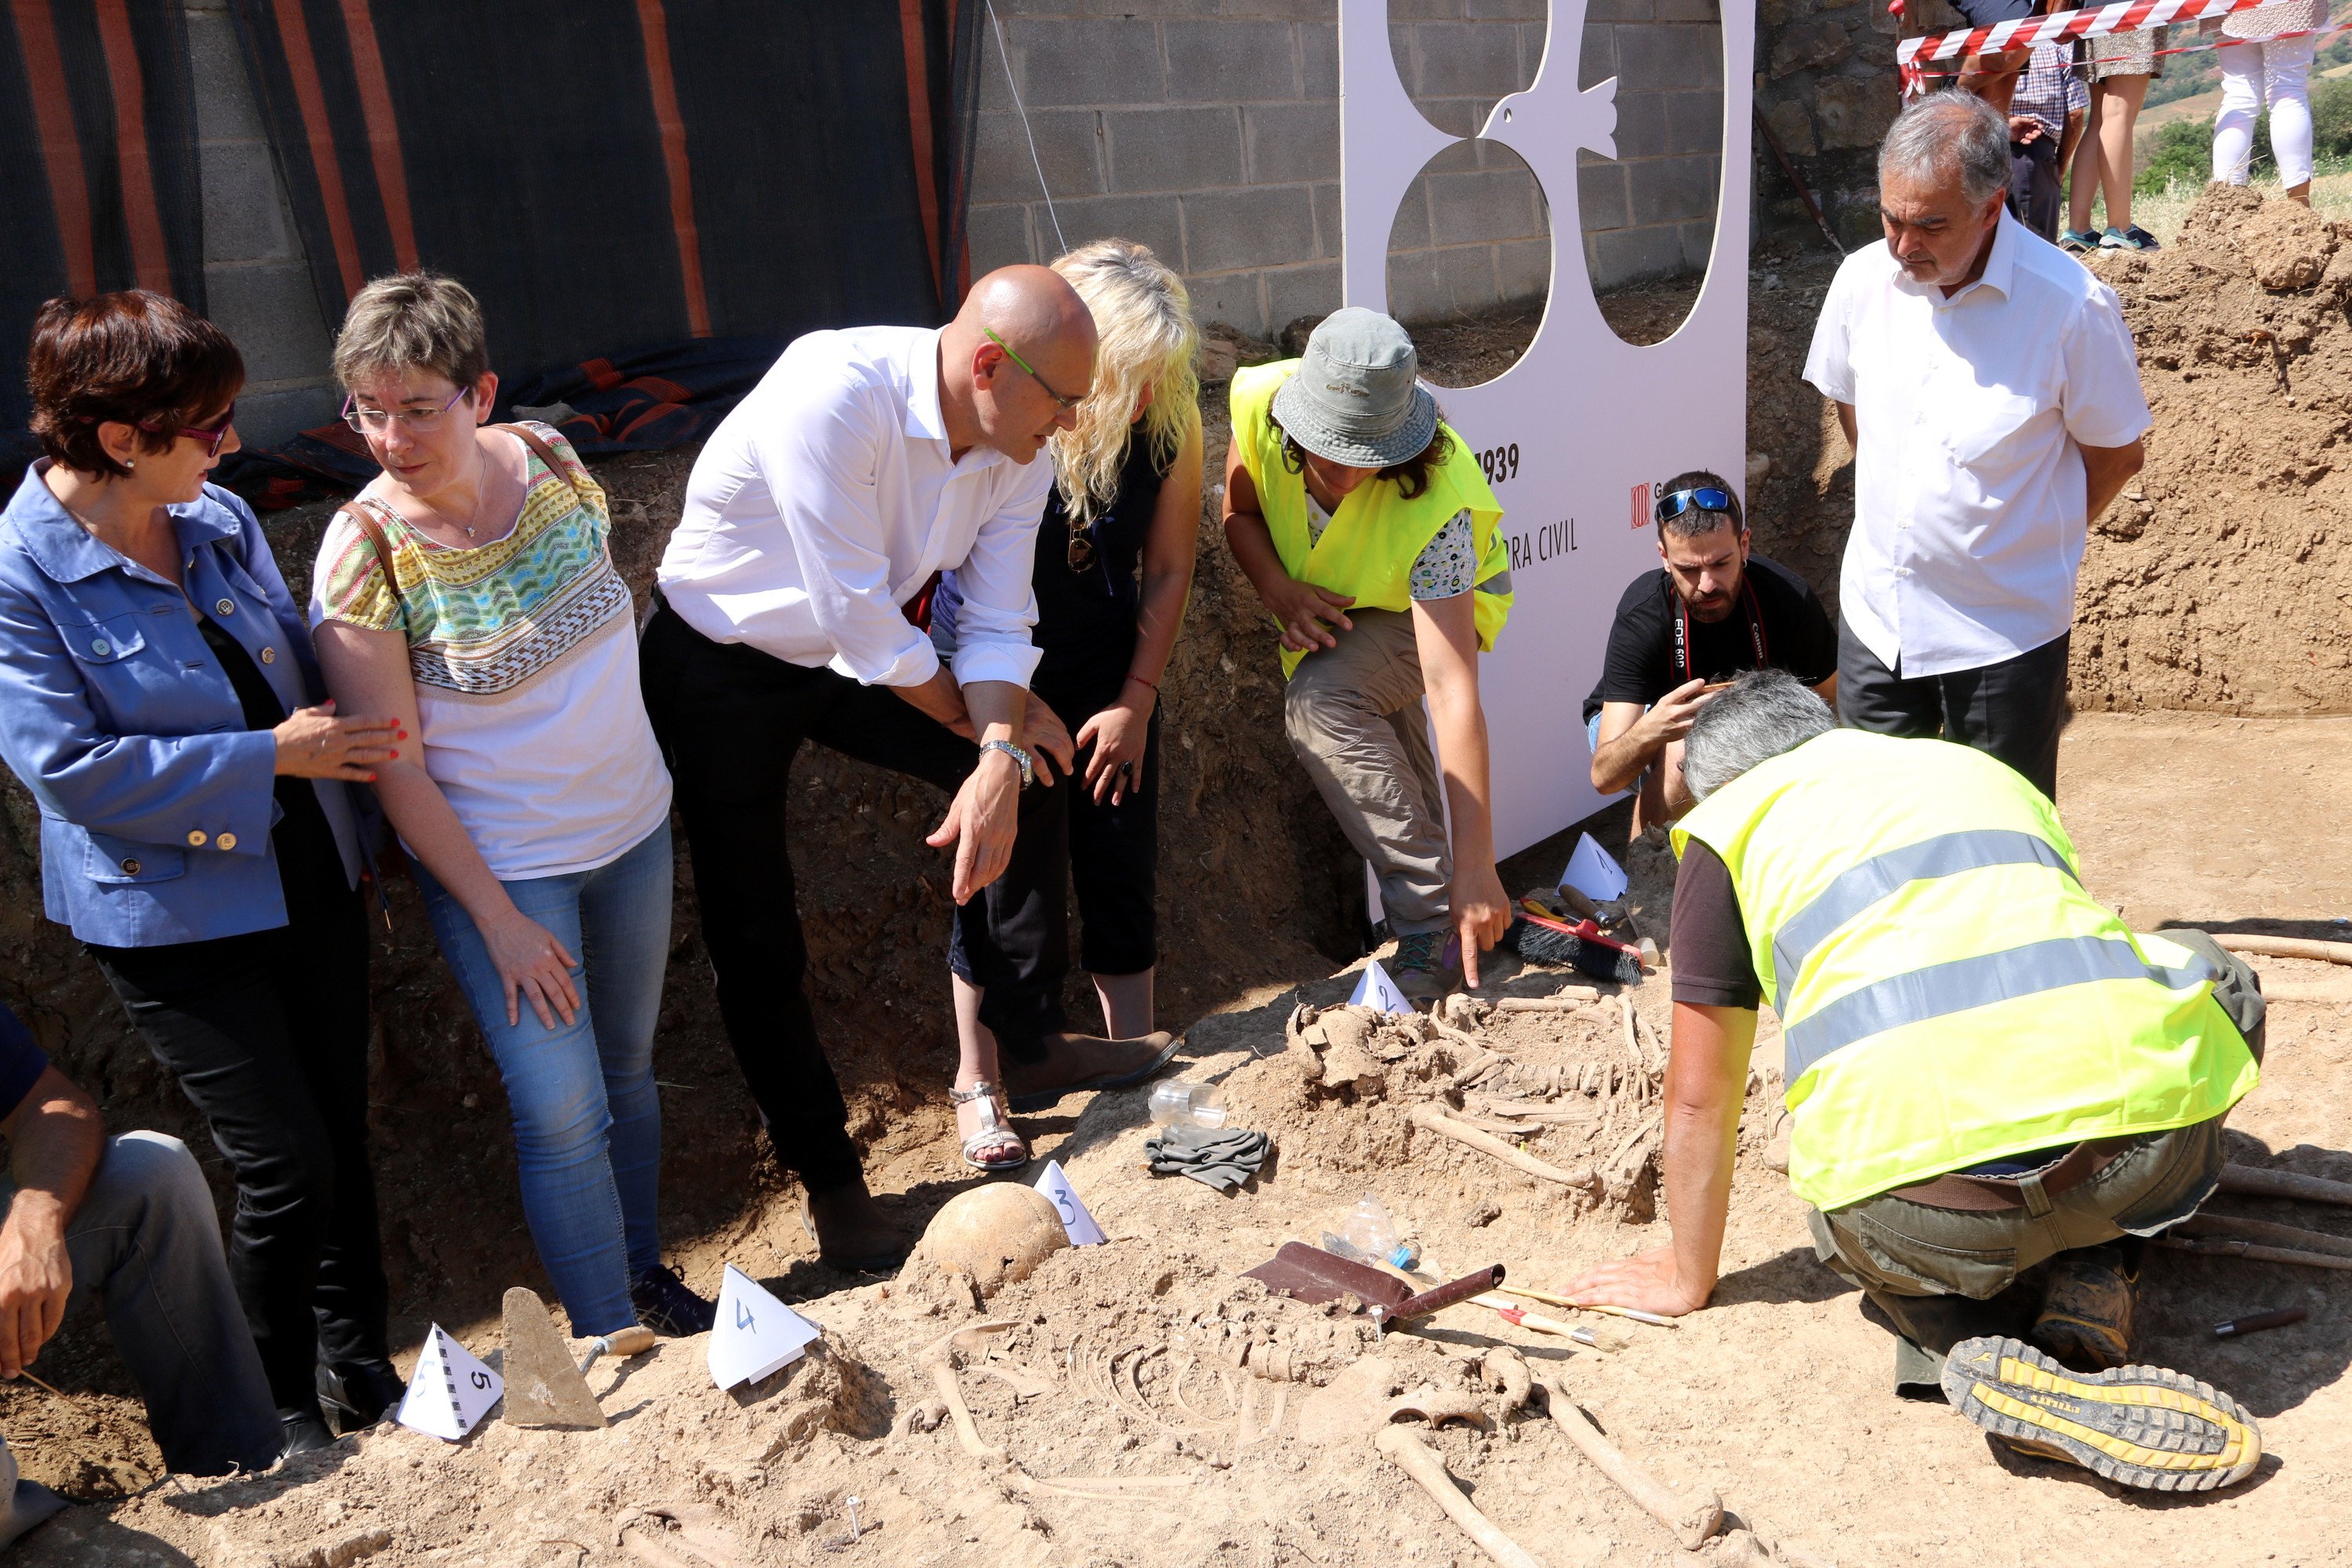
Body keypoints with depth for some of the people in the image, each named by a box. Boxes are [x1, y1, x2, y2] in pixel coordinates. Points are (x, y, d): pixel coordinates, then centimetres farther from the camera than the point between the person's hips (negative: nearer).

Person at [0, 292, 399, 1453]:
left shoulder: (216, 518, 3)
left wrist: (349, 731, -5)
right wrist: (271, 757, -20)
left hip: (308, 877, 6)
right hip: (173, 913, -6)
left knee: (342, 1129, 14)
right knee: (286, 1167, -4)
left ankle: (358, 1364, 35)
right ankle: (278, 1411, 21)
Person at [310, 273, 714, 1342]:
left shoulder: (547, 460, -8)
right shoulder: (365, 552, -20)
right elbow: (396, 769, -15)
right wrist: (499, 920, -14)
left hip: (631, 822, 5)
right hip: (496, 862, -5)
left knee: (629, 1068, 17)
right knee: (563, 1111, -4)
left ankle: (645, 1276, 37)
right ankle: (613, 1345, 15)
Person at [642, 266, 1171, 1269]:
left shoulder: (1021, 452, -12)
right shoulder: (832, 397, -34)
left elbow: (996, 622, -10)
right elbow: (860, 619, -31)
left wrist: (998, 755, -28)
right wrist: (983, 724, -17)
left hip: (858, 657, 6)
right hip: (722, 668, -6)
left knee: (1037, 768, -4)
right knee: (759, 948, -2)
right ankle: (827, 1180, 17)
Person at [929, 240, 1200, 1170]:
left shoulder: (1171, 422, -12)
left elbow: (1168, 569, -3)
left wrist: (1135, 701, -4)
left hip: (1113, 680, 4)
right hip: (1003, 677, -4)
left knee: (1123, 870, 9)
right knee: (1012, 879, 0)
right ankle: (977, 1085, 20)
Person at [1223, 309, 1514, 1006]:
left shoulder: (1434, 504, -40)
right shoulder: (1262, 405, -30)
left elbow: (1453, 692, -44)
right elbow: (1240, 509, -6)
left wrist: (1476, 865, -45)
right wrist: (1279, 591, -28)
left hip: (1439, 601, -6)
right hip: (1330, 603, 6)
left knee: (1321, 699, -32)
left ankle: (1438, 928, -27)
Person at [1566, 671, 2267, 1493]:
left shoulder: (1729, 826, 18)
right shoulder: (1983, 768, 30)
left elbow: (1699, 1098, 19)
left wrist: (1688, 1279, 35)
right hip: (2144, 1135, 2)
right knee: (2206, 974, 34)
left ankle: (1967, 1334, 1)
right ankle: (2091, 1280, 17)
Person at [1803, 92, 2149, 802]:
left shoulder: (2073, 307, -17)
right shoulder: (1864, 279, -6)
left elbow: (2116, 455, -4)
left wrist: (2031, 545, 6)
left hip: (2007, 631, -3)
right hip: (1875, 614, 4)